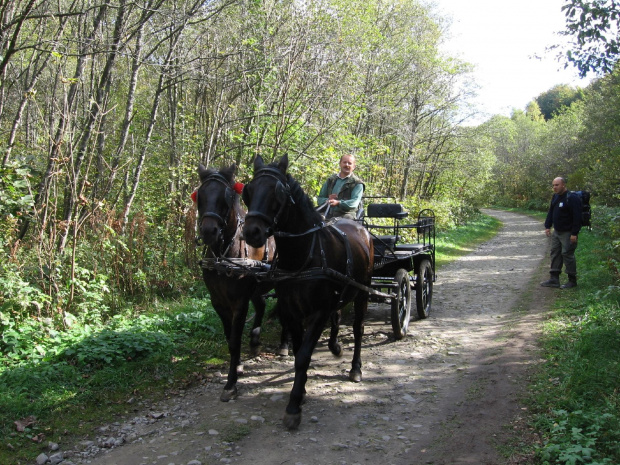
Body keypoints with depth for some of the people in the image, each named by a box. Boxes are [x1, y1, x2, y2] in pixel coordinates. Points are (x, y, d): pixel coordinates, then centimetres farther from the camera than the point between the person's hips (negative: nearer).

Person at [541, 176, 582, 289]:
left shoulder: (572, 198, -17)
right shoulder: (555, 197, 10)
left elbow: (577, 217, -19)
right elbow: (550, 213, 18)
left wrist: (574, 233, -21)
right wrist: (547, 226, 11)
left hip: (568, 233, -9)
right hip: (556, 232, 9)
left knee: (567, 254, -4)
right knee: (555, 253, 9)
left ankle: (572, 281, 8)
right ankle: (554, 279, 14)